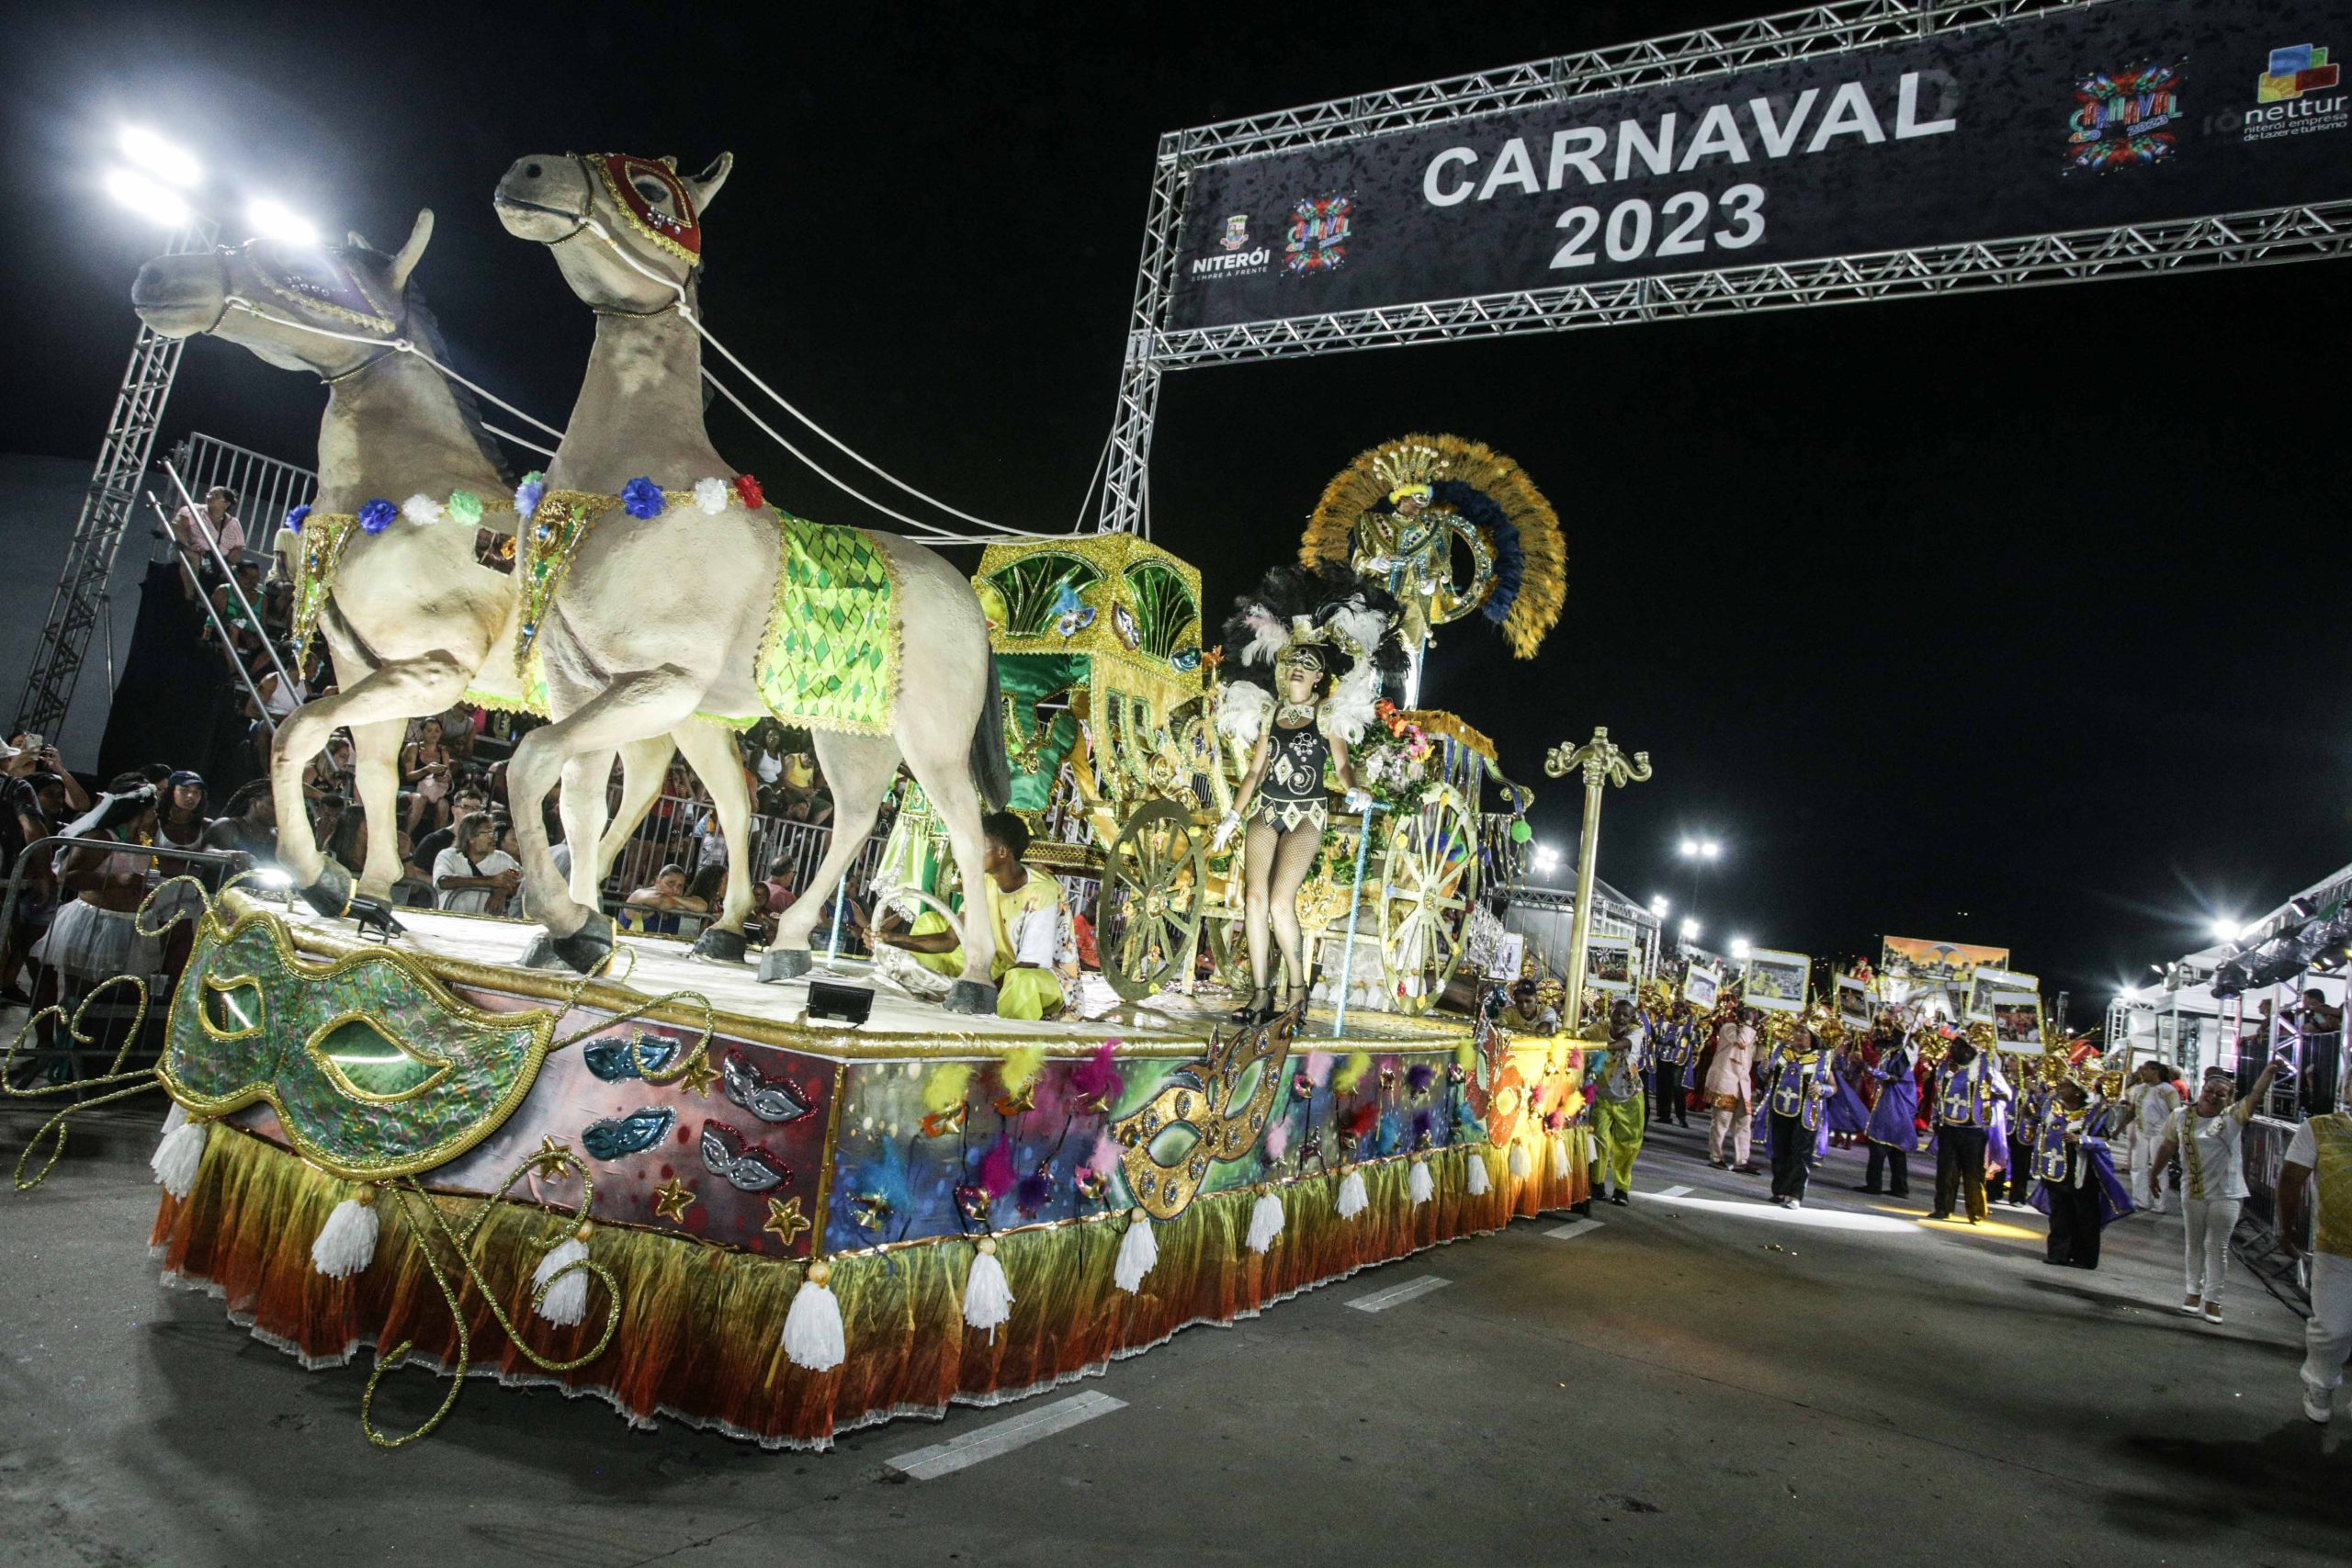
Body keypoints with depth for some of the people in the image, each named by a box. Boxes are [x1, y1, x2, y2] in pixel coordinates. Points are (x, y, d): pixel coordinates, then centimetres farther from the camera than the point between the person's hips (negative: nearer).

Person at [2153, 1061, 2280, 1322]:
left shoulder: (2233, 1117, -5)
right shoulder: (2181, 1116, 2)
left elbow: (2255, 1095, -20)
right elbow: (2168, 1147, 12)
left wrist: (2269, 1072, -35)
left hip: (2226, 1194, -2)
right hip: (2193, 1193, 2)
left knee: (2217, 1247, 3)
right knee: (2194, 1244, 13)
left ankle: (2212, 1299, 11)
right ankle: (2194, 1292, 25)